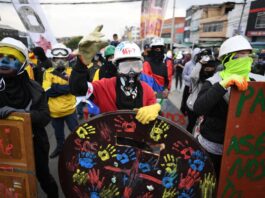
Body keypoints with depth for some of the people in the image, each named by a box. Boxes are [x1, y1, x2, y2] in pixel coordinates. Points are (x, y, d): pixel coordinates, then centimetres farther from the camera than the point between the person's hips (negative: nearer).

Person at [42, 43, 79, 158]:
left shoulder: (71, 71, -2)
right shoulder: (48, 73, -4)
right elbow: (48, 91, -17)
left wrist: (56, 87, -23)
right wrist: (66, 87, -21)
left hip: (70, 109, -1)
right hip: (55, 110, 2)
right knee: (58, 133, 21)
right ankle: (59, 147, 45)